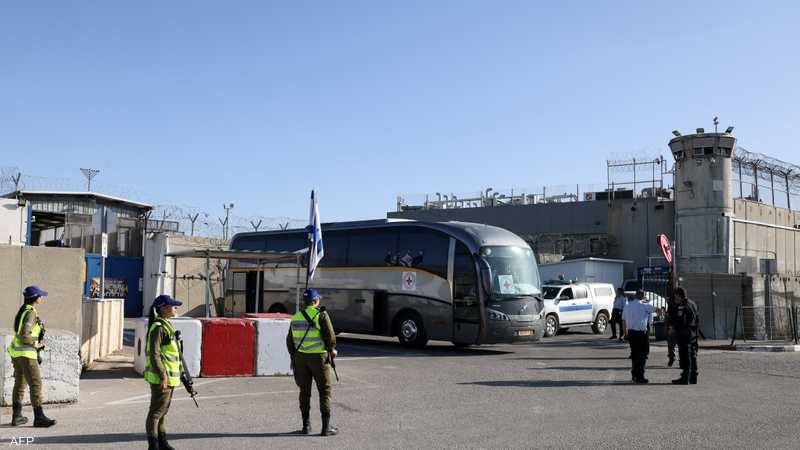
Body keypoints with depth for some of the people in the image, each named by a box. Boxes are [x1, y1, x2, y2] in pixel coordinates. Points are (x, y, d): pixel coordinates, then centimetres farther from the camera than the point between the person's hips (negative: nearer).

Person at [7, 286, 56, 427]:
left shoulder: (23, 310, 12)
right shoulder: (31, 313, -18)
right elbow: (25, 336, -26)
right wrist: (37, 345, -11)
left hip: (16, 352, 10)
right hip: (26, 354, -10)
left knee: (20, 384, 16)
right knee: (36, 384, -7)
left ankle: (16, 417, 21)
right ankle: (39, 418, -8)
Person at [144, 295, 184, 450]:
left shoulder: (166, 325, 13)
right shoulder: (158, 327, -17)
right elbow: (154, 354, -22)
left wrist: (177, 373, 21)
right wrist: (163, 376, -23)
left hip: (169, 376, 10)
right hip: (161, 377, -10)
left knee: (163, 410, 18)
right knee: (157, 411, -1)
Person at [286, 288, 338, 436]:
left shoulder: (295, 317, 8)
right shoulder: (321, 314, -8)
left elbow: (290, 340, 12)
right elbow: (330, 335, -11)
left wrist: (293, 356, 21)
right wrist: (332, 350, 7)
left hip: (300, 357, 5)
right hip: (319, 357, -5)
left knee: (305, 391, 13)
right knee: (325, 391, 3)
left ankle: (306, 425, 16)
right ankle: (326, 427, 2)